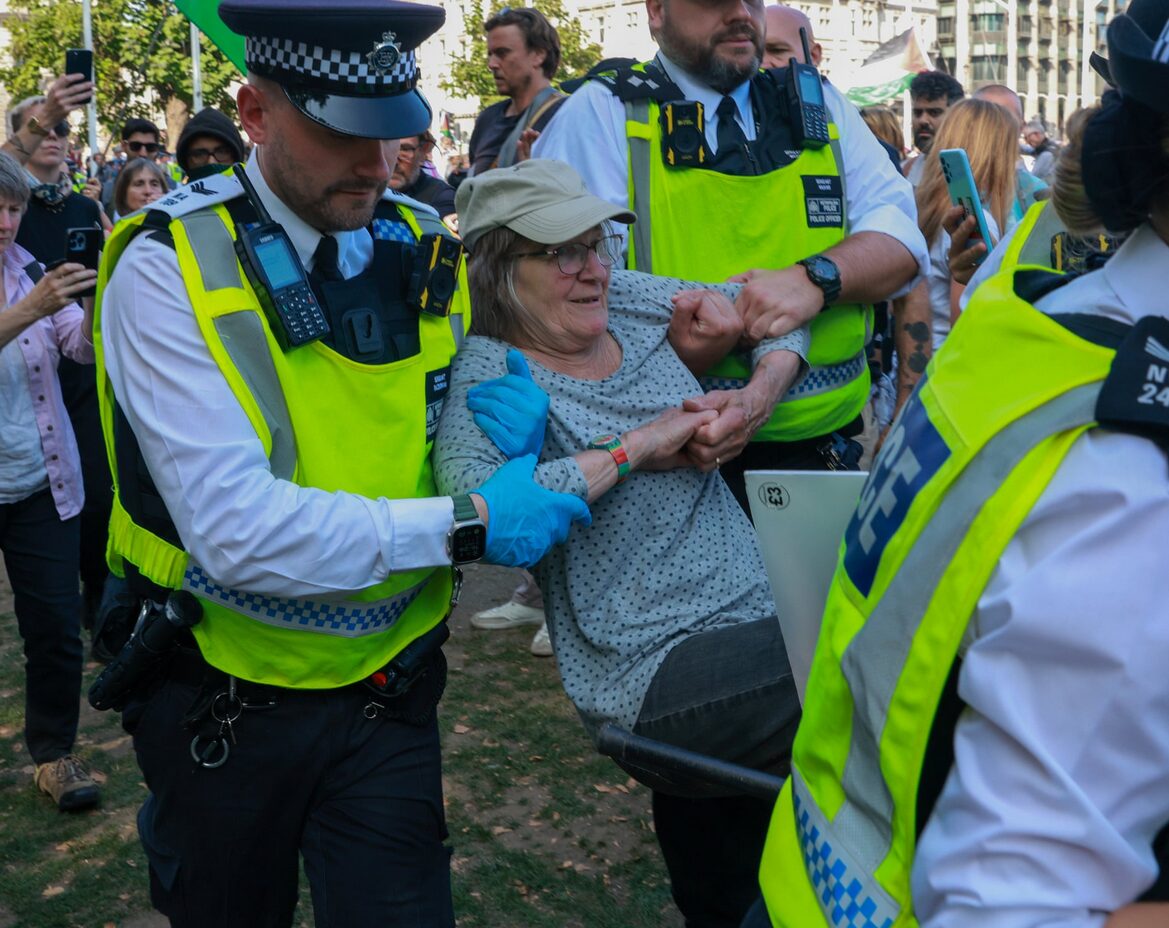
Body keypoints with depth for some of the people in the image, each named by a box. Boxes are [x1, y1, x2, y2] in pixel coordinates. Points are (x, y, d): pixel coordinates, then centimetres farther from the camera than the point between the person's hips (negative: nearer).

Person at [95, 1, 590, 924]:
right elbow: (235, 527, -27)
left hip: (387, 692, 3)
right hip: (225, 700, -2)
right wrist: (465, 526, -29)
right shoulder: (169, 268, -18)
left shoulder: (429, 253, -3)